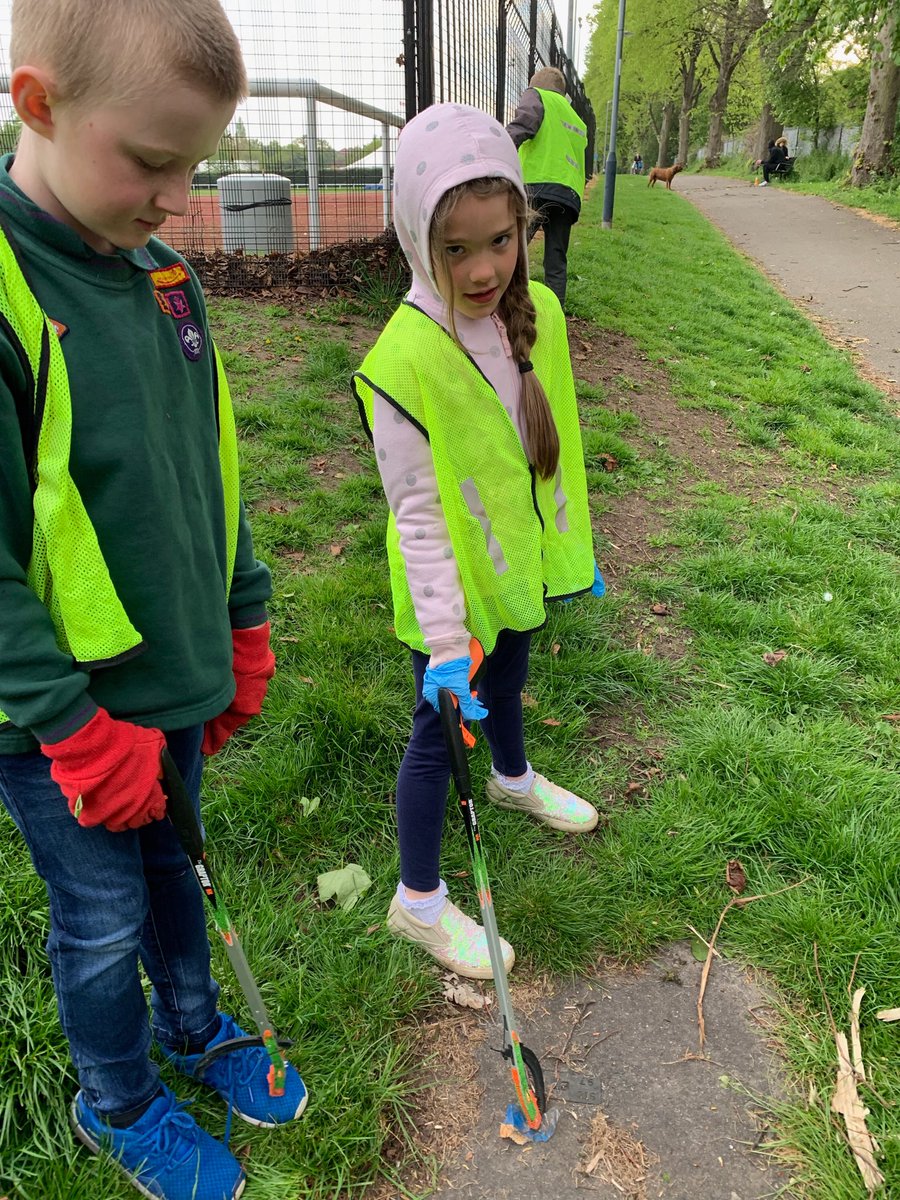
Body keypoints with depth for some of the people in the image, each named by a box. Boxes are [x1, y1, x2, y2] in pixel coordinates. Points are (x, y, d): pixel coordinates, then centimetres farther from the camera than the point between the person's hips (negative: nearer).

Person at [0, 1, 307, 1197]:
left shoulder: (161, 274, 1)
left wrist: (242, 626, 11)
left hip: (174, 676, 6)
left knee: (175, 868, 24)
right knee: (104, 919, 15)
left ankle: (192, 1026, 51)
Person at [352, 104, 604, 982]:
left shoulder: (539, 312, -6)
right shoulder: (406, 358, -26)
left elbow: (556, 445, 6)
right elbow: (417, 512, -23)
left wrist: (573, 543, 13)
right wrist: (445, 637, -25)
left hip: (518, 565, 6)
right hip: (451, 584, -6)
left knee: (508, 685, 29)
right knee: (442, 730, 7)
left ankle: (514, 780, 61)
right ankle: (419, 900, 28)